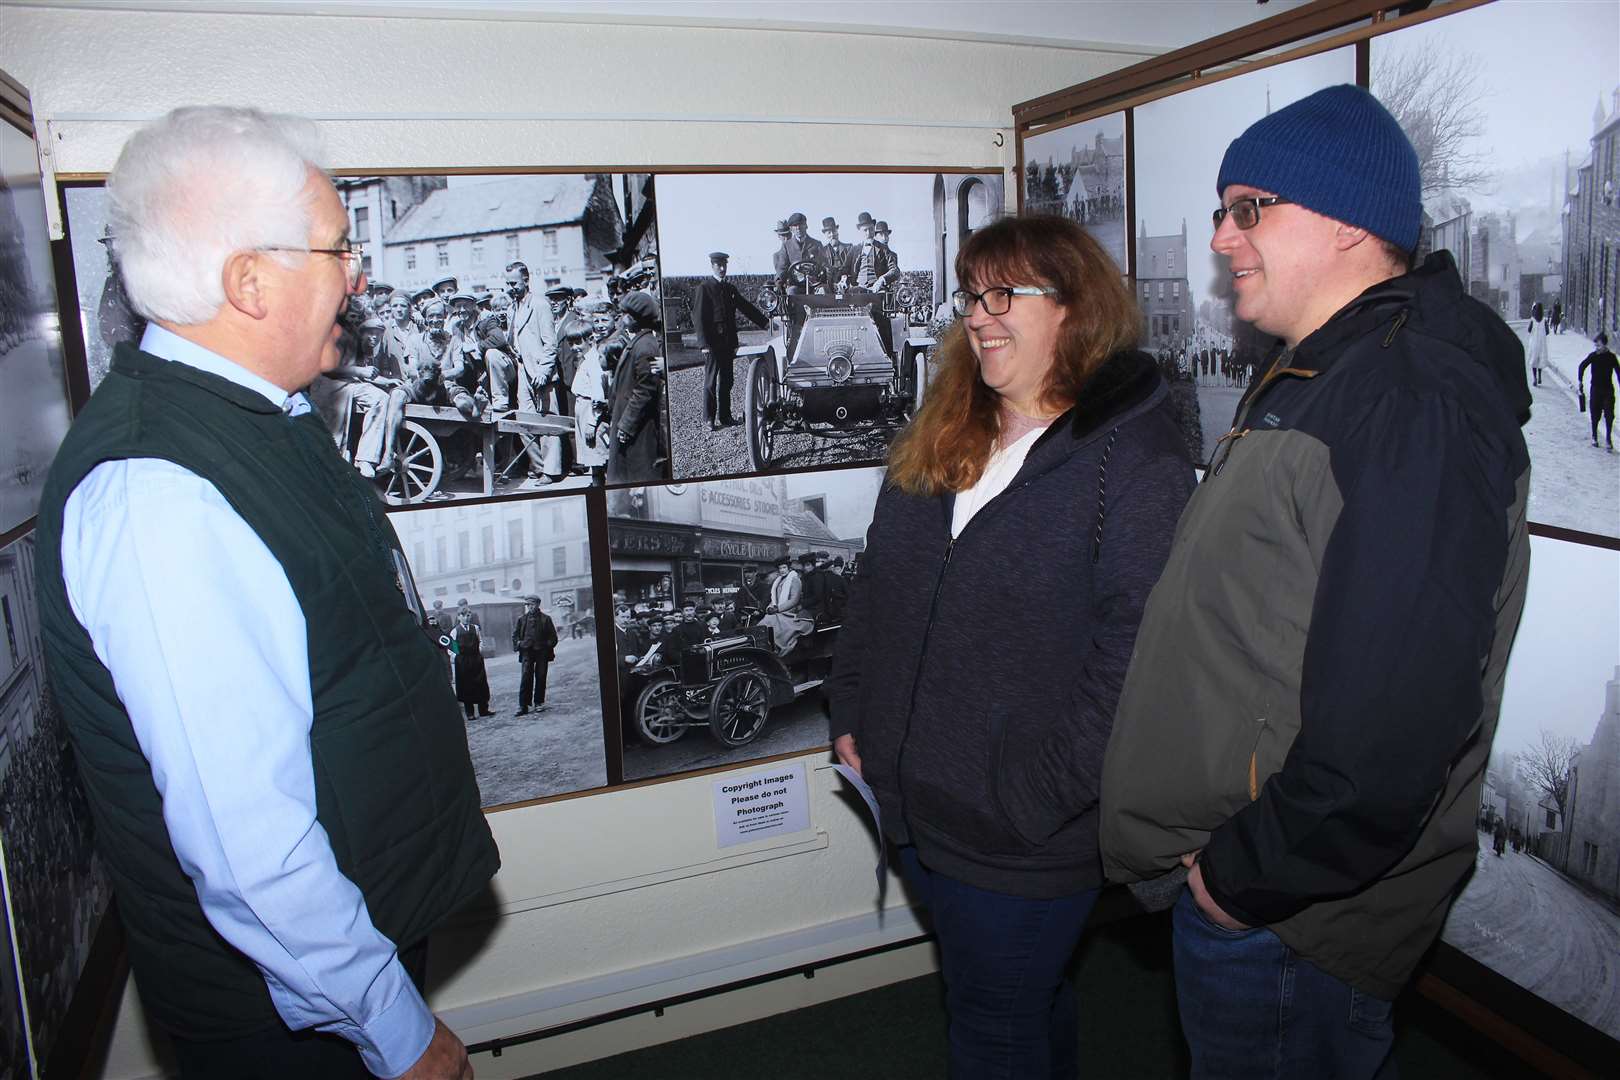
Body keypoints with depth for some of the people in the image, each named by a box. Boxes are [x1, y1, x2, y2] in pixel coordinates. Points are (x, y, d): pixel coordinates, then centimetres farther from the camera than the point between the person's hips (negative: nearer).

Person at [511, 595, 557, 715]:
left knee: (541, 678, 4)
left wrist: (549, 646, -4)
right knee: (526, 678, -8)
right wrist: (518, 645, 1)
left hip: (542, 652, 0)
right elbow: (515, 634, 14)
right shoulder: (521, 619, 8)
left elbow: (553, 636, 7)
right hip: (527, 651, 0)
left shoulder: (545, 619, 5)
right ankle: (523, 705, -7)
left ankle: (539, 702, 16)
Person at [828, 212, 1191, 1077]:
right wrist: (851, 714, 7)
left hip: (1024, 840, -6)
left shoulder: (1135, 455, -16)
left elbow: (1134, 650, -21)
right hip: (915, 805, 7)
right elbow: (876, 587, 13)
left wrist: (1038, 797, -22)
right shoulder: (938, 441, 6)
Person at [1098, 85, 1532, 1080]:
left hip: (1286, 919, -9)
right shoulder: (1310, 381, 10)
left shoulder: (1414, 408, -24)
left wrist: (1243, 875, -18)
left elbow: (1389, 730, -31)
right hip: (1232, 864, 9)